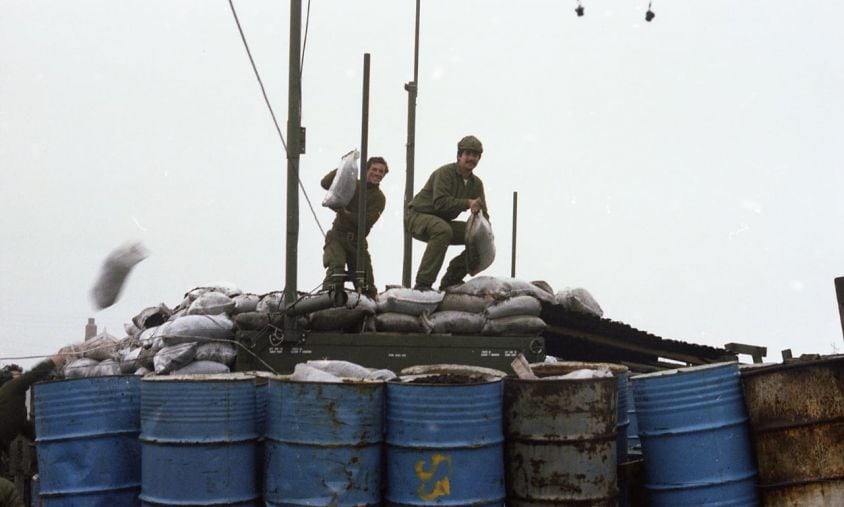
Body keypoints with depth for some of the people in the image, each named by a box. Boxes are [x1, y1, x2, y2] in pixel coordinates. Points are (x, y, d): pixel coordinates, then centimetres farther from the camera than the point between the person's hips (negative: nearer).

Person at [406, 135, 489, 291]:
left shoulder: (476, 183, 6)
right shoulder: (445, 173, -18)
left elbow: (482, 214, 8)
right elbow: (440, 203, -31)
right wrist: (467, 203, -30)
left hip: (443, 221, 8)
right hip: (419, 216, -8)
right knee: (442, 229, -40)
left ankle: (451, 280, 3)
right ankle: (423, 283, -38)